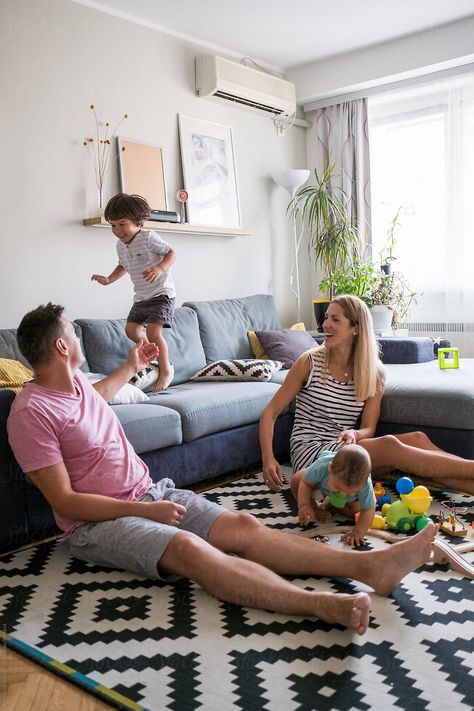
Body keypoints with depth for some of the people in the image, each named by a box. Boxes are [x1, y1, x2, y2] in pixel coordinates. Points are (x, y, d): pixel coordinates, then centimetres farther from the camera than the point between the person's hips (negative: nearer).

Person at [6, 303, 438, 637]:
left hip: (151, 494, 8)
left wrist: (131, 367, 45)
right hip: (98, 522, -7)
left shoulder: (74, 380, 13)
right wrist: (144, 510, -19)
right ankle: (321, 604, -52)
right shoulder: (31, 412, -14)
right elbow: (64, 501, -17)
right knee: (188, 547, -37)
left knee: (244, 526, -15)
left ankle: (369, 565, -26)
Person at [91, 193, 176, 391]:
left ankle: (166, 370, 0)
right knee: (131, 329, 7)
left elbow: (171, 253, -15)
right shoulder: (121, 245, 8)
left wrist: (160, 268, -33)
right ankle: (154, 354, 31)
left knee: (153, 331, -18)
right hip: (141, 296, 9)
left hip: (161, 293, -8)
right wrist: (109, 279, 11)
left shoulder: (148, 237, -16)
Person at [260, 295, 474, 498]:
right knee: (388, 444, -28)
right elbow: (270, 412, -4)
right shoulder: (309, 362, -5)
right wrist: (269, 459, -18)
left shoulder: (374, 373, 4)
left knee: (417, 438, -20)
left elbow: (368, 429, 4)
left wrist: (353, 434, -21)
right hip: (309, 452, -4)